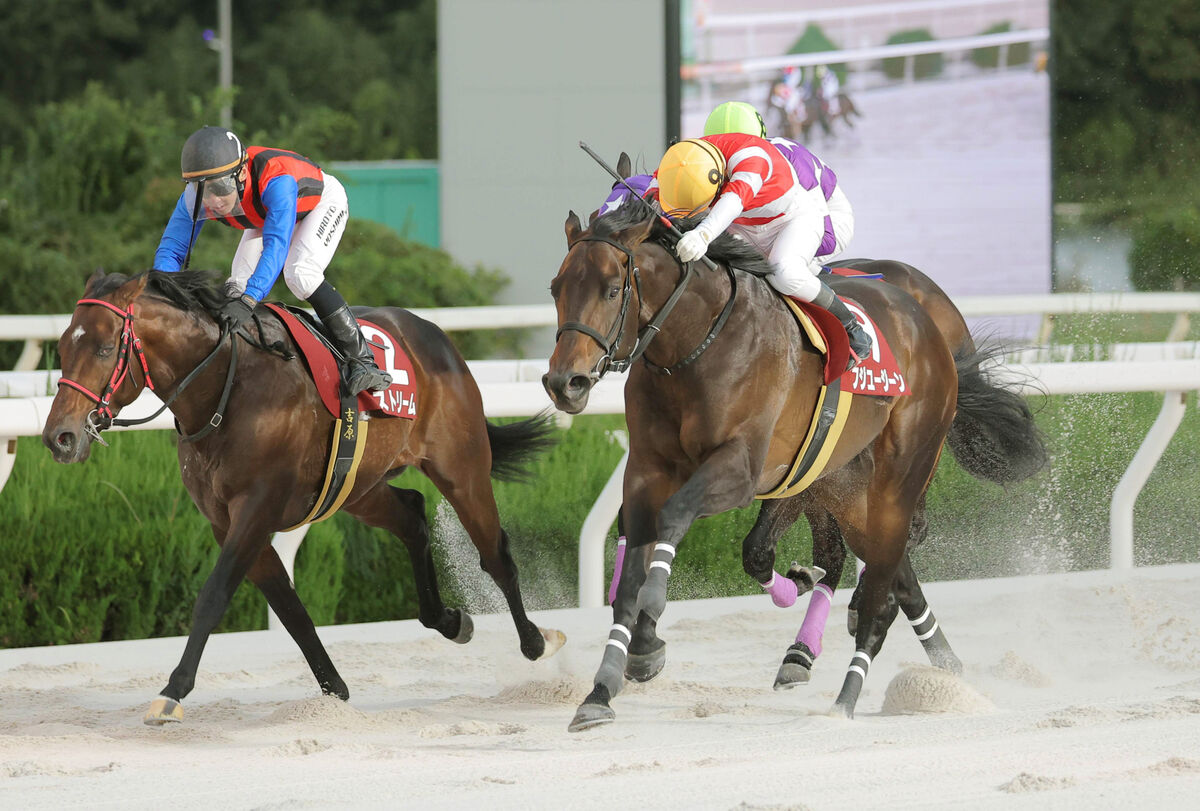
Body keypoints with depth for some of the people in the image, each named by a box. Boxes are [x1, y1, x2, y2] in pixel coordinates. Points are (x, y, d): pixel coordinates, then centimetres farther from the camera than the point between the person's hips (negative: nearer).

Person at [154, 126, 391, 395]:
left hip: (323, 202, -6)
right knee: (238, 287, -8)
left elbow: (276, 246, -55)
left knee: (299, 274, -28)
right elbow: (171, 249, -28)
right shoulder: (195, 198, -30)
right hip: (264, 214, 6)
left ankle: (361, 360, -21)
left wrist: (248, 301, -67)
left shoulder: (276, 181, -47)